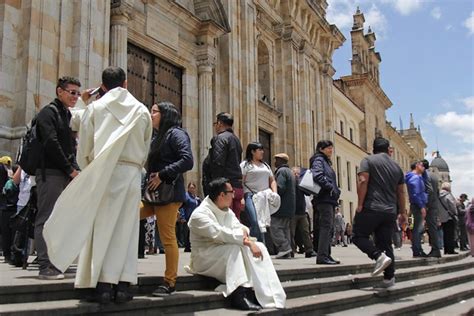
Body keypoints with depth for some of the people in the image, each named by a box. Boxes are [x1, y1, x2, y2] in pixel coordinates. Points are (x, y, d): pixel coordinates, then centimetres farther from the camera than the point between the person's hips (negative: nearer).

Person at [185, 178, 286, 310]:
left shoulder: (227, 211, 11)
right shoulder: (200, 214, -18)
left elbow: (238, 227, 3)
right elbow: (220, 234, -29)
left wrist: (243, 232, -22)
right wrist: (247, 241, -28)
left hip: (228, 254, 8)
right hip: (204, 258, -8)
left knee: (259, 247, -10)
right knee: (234, 248, -33)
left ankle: (263, 293, -17)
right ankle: (238, 295, -32)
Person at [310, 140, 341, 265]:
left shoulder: (326, 161, 24)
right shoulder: (318, 160, -5)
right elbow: (317, 176, -22)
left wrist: (336, 191, 12)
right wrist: (331, 188, -17)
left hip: (330, 199, 10)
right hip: (324, 198, -10)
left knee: (329, 228, 10)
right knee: (326, 226, -13)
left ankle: (326, 255, 14)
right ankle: (322, 256, -14)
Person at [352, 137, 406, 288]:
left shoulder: (368, 160, 1)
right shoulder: (396, 166, 17)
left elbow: (363, 181, -12)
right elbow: (401, 192, 18)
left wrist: (360, 204, -11)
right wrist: (402, 211, 24)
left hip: (371, 208, -5)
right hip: (390, 212, 5)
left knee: (359, 236, 5)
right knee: (386, 243, 10)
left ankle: (379, 256, -16)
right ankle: (389, 278, 7)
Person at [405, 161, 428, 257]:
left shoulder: (417, 177, 20)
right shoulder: (415, 177, -12)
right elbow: (415, 194, -20)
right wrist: (421, 207, -21)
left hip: (418, 206, 10)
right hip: (418, 206, -10)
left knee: (419, 228, 12)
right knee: (418, 228, -9)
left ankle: (418, 250, 16)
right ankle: (417, 251, -8)